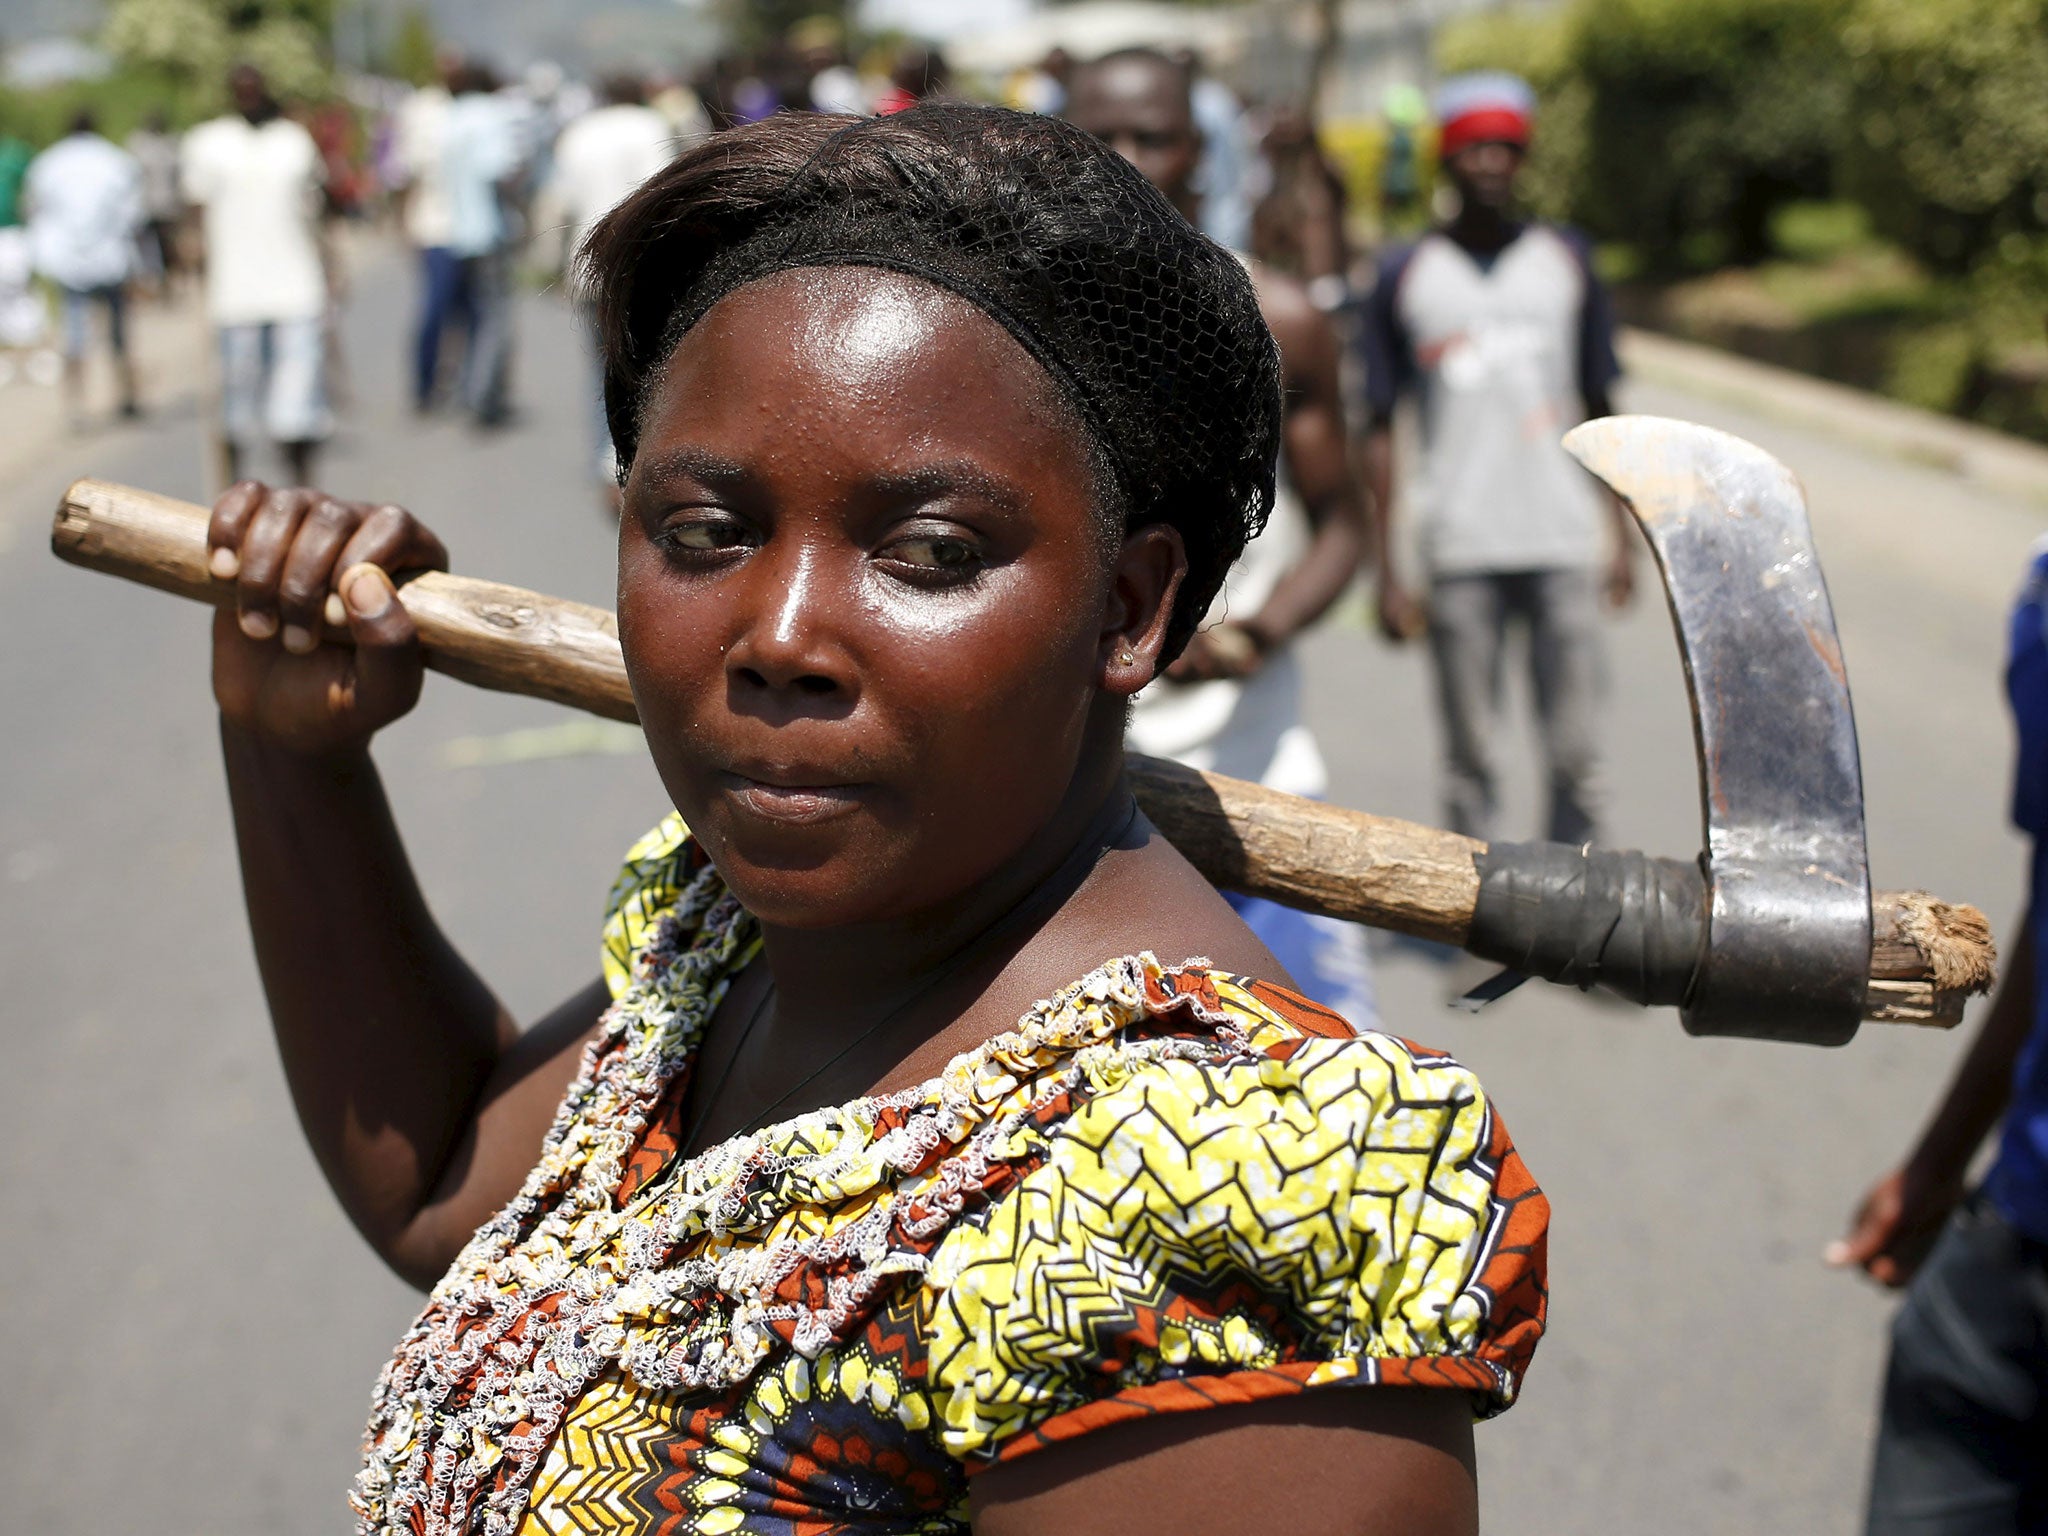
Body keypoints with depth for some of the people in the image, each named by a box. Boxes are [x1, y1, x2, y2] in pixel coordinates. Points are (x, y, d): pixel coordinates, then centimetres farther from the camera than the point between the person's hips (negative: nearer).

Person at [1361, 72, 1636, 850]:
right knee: (1469, 759, 4)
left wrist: (1620, 532, 9)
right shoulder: (1406, 274, 4)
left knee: (1574, 755, 2)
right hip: (1459, 550, -1)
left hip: (1565, 545, 1)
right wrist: (1387, 569, -1)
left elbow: (1599, 409, 14)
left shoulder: (1566, 261, 9)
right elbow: (1380, 428, 4)